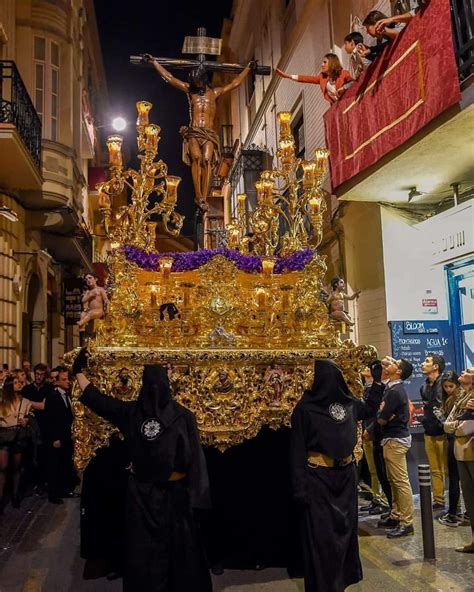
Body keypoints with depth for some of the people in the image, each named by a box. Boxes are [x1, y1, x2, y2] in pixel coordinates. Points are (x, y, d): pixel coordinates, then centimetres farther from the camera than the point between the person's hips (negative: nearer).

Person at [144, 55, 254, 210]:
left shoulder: (214, 92, 16)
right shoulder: (189, 90, 15)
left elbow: (235, 83, 19)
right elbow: (169, 77, 17)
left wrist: (248, 68, 20)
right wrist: (154, 62, 18)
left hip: (209, 133, 0)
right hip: (193, 132, 0)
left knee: (207, 159, -24)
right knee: (196, 157, -28)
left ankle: (204, 198, -29)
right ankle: (198, 196, -30)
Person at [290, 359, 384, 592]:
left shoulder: (347, 402, 5)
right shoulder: (305, 407, -12)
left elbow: (370, 408, 26)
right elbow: (298, 449, -12)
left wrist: (377, 380, 17)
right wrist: (300, 487, -17)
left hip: (345, 475, 6)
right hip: (318, 479, -6)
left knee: (346, 528, 16)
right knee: (321, 535, 1)